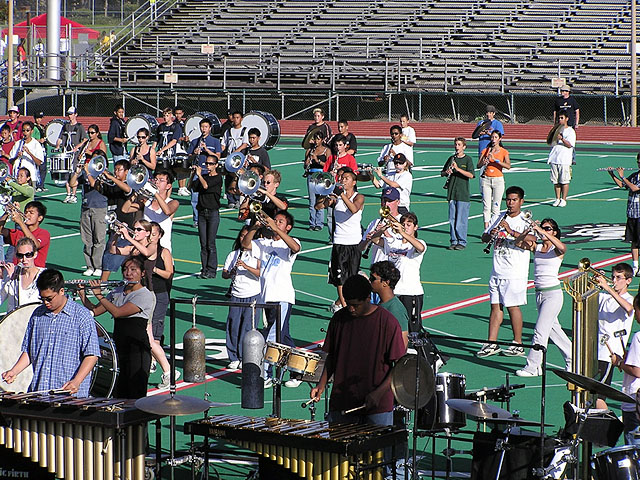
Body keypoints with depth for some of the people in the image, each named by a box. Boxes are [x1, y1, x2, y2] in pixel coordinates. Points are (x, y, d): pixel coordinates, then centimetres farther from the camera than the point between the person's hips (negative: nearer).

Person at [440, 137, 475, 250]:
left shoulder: (467, 159, -2)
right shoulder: (451, 159, 12)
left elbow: (471, 175, -13)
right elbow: (442, 173, 16)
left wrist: (458, 169, -21)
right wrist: (446, 172, -7)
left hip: (463, 194, -5)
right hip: (452, 193, 5)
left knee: (461, 219, -5)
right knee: (452, 219, 6)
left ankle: (462, 242, 2)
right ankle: (453, 241, 12)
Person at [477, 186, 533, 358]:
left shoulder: (525, 221, -5)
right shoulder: (498, 218, 12)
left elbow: (532, 239, -22)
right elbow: (484, 238, 14)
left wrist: (511, 232, -31)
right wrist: (490, 234, -10)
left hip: (515, 273, -5)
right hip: (497, 271, 5)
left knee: (512, 306, -3)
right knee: (495, 306, 6)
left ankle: (518, 345, 7)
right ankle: (491, 344, 10)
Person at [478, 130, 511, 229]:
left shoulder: (504, 152, 1)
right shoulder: (486, 150, 8)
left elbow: (508, 166, -13)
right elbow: (478, 165, 3)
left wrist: (495, 160, -20)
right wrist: (484, 161, -18)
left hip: (498, 179, -2)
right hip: (486, 179, 2)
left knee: (496, 207, -3)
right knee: (486, 206, -1)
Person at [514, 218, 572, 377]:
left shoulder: (556, 249, -7)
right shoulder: (536, 246, 8)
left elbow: (562, 247, -30)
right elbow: (519, 243, -2)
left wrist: (542, 231, -32)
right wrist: (527, 231, -19)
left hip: (553, 294, -7)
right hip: (539, 293, 7)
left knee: (540, 331, -8)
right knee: (553, 329, 16)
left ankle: (533, 367, -3)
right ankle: (572, 359, 29)